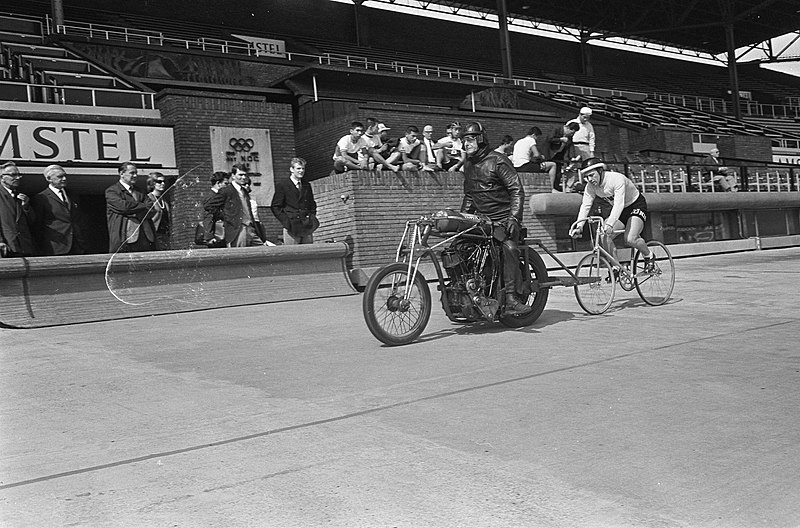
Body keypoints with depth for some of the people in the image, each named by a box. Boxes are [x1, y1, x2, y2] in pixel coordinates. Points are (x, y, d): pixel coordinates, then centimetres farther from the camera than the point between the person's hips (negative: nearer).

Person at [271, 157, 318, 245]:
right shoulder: (282, 185, 1)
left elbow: (312, 204, 25)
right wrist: (286, 222, -10)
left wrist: (312, 218, 8)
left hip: (307, 227, 5)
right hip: (291, 228, -5)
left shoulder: (307, 185, 19)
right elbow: (276, 207, -2)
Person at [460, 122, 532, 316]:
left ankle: (511, 298, -31)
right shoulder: (468, 164, 16)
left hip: (504, 218, -7)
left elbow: (517, 191, -12)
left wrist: (513, 218, -23)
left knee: (509, 248, -29)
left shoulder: (498, 161, -8)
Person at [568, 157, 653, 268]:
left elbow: (619, 204, -42)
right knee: (604, 236, -16)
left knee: (630, 240, -25)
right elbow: (585, 206, -17)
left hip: (636, 205, -6)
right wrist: (579, 226, -32)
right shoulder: (590, 187, -12)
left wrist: (609, 224, -54)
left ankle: (649, 256, 5)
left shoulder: (617, 179, -32)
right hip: (618, 210, 6)